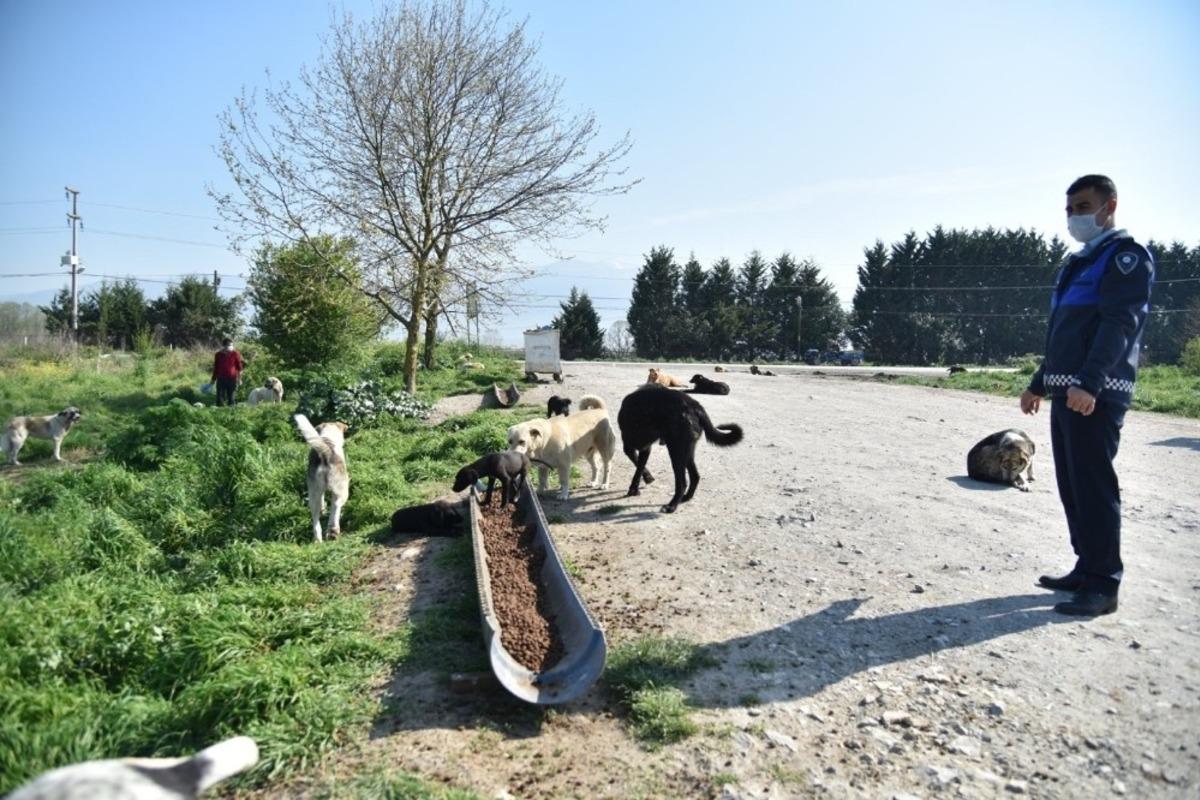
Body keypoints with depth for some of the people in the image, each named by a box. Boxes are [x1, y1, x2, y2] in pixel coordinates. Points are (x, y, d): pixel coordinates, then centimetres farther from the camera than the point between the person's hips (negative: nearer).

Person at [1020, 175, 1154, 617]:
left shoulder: (1125, 255, -4)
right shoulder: (1076, 263, 22)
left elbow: (1119, 324, -17)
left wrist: (1089, 383, -28)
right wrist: (1039, 384, 24)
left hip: (1095, 394, -9)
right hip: (1066, 392, 9)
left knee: (1094, 486, -8)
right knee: (1072, 485, 11)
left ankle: (1102, 584, -2)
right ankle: (1087, 569, 21)